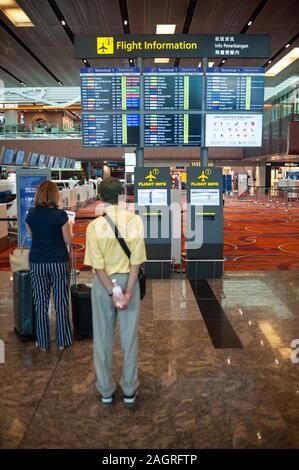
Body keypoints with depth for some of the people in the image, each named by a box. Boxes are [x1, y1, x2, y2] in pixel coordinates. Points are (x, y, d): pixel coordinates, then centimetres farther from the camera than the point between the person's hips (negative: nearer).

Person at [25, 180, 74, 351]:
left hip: (37, 262, 3)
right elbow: (68, 241, -5)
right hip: (59, 262, -3)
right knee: (61, 302, 8)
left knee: (41, 303, 10)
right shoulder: (61, 215, -12)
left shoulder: (31, 214, -1)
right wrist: (70, 227, 12)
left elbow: (32, 236, 12)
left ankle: (43, 342, 18)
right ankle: (62, 341, 16)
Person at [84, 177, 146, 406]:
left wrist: (112, 293, -10)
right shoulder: (135, 220, -10)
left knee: (103, 337, 13)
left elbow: (98, 265, -14)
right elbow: (136, 260, -13)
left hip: (103, 283, 0)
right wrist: (128, 292, -11)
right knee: (130, 336, 13)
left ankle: (106, 390, 26)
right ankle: (129, 389, 25)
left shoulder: (94, 225, -11)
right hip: (128, 280, 1)